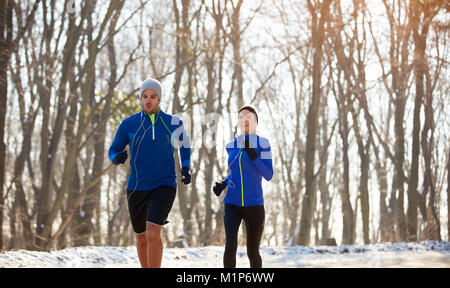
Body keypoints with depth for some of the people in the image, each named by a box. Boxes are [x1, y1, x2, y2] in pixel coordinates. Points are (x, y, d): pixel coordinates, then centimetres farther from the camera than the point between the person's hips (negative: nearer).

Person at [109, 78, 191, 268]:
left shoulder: (172, 123, 2)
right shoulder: (129, 124, 1)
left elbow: (184, 145, 20)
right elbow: (113, 150, 7)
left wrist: (186, 168, 4)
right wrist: (117, 158, -18)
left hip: (164, 186, -2)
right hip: (136, 189, 3)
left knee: (153, 233, -20)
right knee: (141, 238, 12)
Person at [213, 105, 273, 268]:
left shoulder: (262, 143, -5)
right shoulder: (231, 146, 7)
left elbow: (268, 175, -10)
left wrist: (253, 155, -23)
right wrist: (222, 185, 6)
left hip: (254, 205, -2)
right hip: (232, 204, 2)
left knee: (253, 253, 5)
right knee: (230, 246, -18)